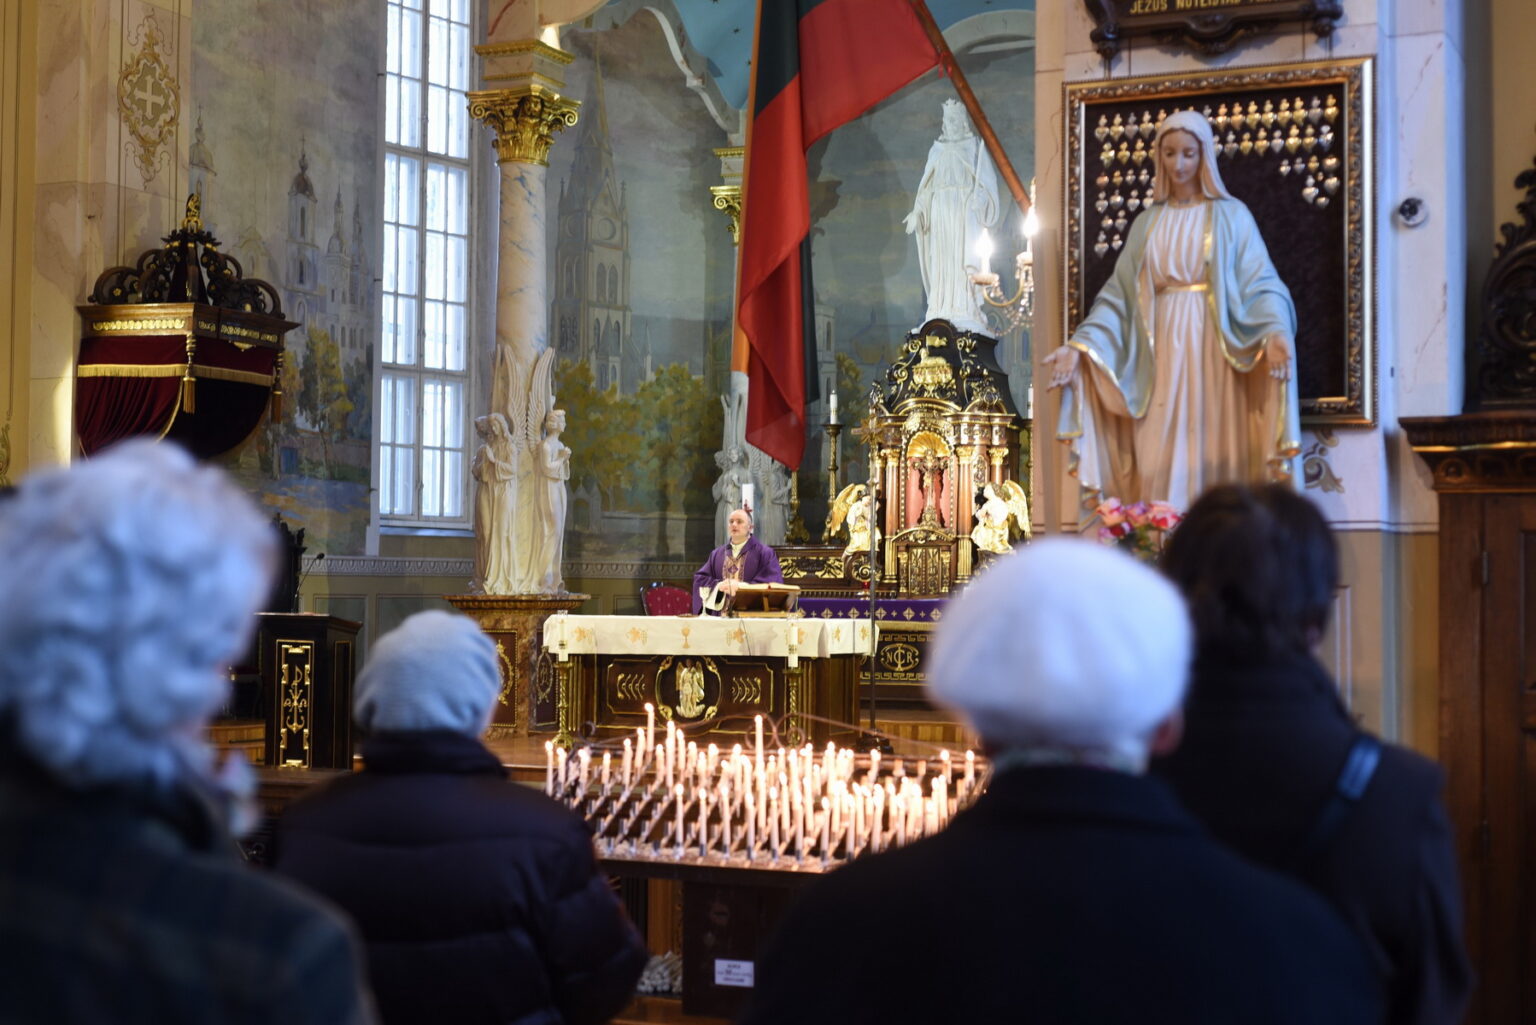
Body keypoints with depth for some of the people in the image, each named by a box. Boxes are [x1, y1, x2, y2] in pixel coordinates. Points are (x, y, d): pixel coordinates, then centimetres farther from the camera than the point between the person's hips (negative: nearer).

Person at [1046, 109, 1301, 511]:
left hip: (1211, 350, -3)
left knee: (1209, 459, -7)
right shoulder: (1147, 223, 15)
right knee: (1160, 465, -3)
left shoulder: (1231, 215, 5)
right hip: (1161, 354, 3)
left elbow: (1259, 284, -5)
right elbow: (1118, 296, 10)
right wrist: (1080, 346, -4)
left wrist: (1275, 332, -25)